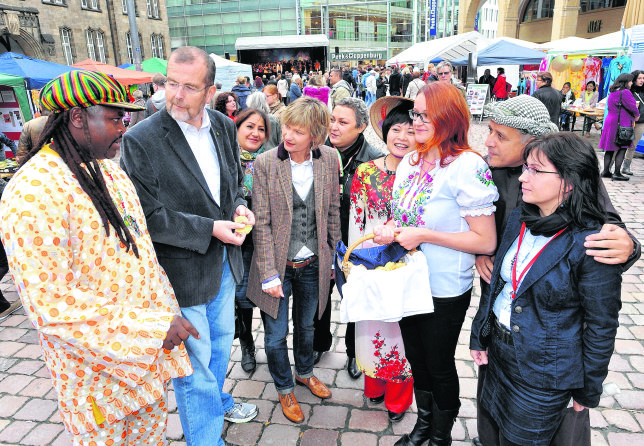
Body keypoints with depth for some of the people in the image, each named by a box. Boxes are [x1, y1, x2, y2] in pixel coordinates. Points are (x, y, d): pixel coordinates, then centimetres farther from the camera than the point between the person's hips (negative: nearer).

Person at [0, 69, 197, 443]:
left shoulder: (109, 170, 4)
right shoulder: (33, 193, -24)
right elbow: (51, 303, -27)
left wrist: (166, 314, 6)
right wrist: (153, 327, -26)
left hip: (146, 341, 7)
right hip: (96, 360, -7)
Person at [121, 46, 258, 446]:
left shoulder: (224, 127, -1)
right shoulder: (141, 140, -20)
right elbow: (146, 215, -19)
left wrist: (238, 205, -7)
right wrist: (208, 229, -23)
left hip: (224, 262, 7)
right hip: (182, 271, -6)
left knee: (221, 341, 26)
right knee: (195, 361, 9)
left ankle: (217, 401, 54)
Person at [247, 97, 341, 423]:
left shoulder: (328, 158, -6)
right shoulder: (265, 163, -14)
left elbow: (333, 209, 4)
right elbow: (262, 223, -13)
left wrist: (333, 255, 7)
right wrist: (269, 273, -14)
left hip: (313, 264, 3)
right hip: (279, 264, -2)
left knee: (306, 326, 24)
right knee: (276, 335, 12)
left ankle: (305, 372, 52)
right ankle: (284, 388, 40)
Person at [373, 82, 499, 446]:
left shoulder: (467, 166, -21)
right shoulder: (410, 161, 3)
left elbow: (486, 241, -22)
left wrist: (424, 235, -24)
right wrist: (390, 229, -7)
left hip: (445, 290, -6)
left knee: (439, 366, 14)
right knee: (416, 358, 23)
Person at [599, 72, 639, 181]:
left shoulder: (613, 92, 13)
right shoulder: (625, 92, -13)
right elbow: (632, 107, -14)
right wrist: (637, 115, 7)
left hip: (610, 122, 8)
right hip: (621, 123, -8)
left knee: (610, 149, 11)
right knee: (622, 148, -2)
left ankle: (606, 171, 14)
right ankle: (617, 173, -3)